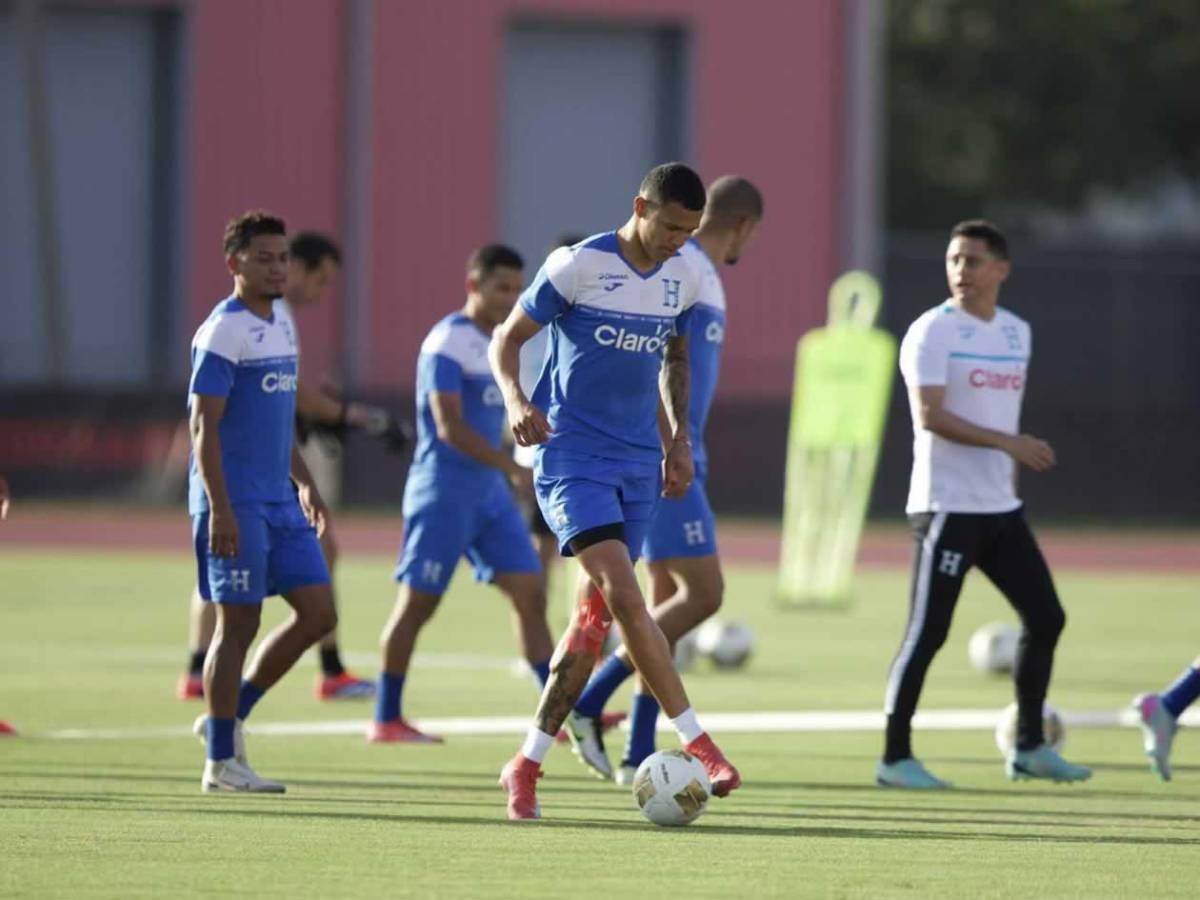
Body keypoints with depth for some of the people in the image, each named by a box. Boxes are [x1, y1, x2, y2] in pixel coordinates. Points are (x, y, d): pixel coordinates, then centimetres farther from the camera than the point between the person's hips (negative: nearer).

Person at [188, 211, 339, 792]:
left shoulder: (281, 320, 15)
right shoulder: (224, 332, -12)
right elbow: (203, 425, -16)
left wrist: (304, 482, 24)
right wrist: (219, 508, -21)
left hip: (280, 503, 8)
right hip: (236, 505, -8)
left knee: (318, 613, 3)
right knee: (238, 624, -4)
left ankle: (232, 716, 16)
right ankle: (221, 762, 4)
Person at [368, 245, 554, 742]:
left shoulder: (497, 343, 14)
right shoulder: (448, 342, -13)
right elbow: (450, 427, -21)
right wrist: (512, 467, -26)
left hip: (490, 494, 8)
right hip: (443, 491, -8)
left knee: (530, 593, 0)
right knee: (418, 602, -1)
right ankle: (385, 720, 8)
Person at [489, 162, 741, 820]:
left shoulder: (684, 277, 6)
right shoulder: (578, 266, -11)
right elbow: (507, 338, -3)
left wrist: (679, 436, 14)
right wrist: (516, 400, -22)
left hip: (640, 462, 6)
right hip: (573, 458, -6)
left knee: (596, 616, 3)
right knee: (625, 597, -20)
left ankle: (528, 765, 11)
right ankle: (697, 743, -18)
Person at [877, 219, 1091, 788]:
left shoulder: (1017, 333, 14)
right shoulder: (932, 332, -9)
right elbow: (929, 414, -19)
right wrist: (1007, 442, -24)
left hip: (1000, 508, 7)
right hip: (947, 507, -7)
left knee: (1045, 618, 7)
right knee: (928, 632, -7)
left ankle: (1029, 749, 17)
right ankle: (895, 758, 0)